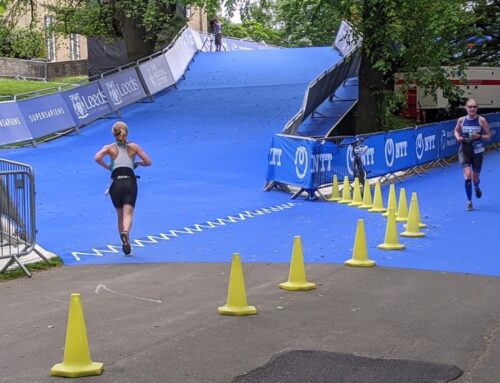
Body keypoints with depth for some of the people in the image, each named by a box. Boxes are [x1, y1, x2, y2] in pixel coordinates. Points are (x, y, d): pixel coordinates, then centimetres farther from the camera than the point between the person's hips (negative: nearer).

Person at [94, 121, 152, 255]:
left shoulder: (110, 148, 8)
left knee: (120, 216, 17)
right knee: (128, 214, -11)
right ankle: (125, 233, -41)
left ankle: (125, 242, 20)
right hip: (130, 183, -1)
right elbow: (148, 162, 8)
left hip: (116, 184, 1)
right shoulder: (133, 147, 11)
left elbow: (97, 158, -10)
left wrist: (107, 166, 5)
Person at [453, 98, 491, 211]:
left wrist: (479, 136, -22)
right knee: (467, 175, -16)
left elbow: (488, 136, -4)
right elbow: (456, 131, 15)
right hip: (464, 151, 0)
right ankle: (469, 202, -1)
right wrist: (458, 137, -7)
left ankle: (477, 188, 52)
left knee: (475, 178, 11)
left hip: (477, 152, 0)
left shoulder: (481, 120, -9)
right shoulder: (461, 120, -4)